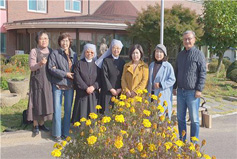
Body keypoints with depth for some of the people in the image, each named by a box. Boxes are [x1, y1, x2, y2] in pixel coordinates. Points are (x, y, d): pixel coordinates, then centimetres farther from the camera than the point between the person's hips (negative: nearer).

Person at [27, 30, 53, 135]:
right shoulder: (34, 51, -4)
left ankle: (41, 123, 21)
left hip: (48, 81, 4)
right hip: (37, 80, -4)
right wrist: (40, 63, -31)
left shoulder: (51, 51, 8)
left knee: (46, 101, 7)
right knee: (37, 102, 0)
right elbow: (31, 67, -12)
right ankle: (35, 126, 11)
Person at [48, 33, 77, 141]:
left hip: (70, 85, 4)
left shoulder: (74, 55, 9)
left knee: (68, 109, 9)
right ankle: (57, 133, 10)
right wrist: (65, 74, -13)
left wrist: (73, 77, -4)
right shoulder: (55, 53, -2)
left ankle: (66, 132, 20)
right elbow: (51, 68, -9)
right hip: (58, 85, -3)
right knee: (57, 109, 0)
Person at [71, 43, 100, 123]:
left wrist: (94, 87, -13)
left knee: (92, 113, 3)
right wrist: (86, 88, -13)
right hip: (82, 92, -2)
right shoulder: (79, 64, 2)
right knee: (81, 113, -1)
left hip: (94, 93, 2)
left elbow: (100, 78, 3)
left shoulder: (96, 64, 8)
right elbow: (77, 77, -7)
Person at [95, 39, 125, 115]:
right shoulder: (106, 60, 0)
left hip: (119, 92, 3)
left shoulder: (122, 62, 11)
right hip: (107, 91, -3)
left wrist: (120, 89, -5)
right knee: (106, 111, -4)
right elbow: (104, 76, -6)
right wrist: (111, 89, -10)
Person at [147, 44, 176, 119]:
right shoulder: (152, 65, 11)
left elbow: (172, 80, -11)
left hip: (163, 96, -6)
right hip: (152, 94, 6)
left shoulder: (168, 66, -8)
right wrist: (148, 91, 14)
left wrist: (161, 84, -18)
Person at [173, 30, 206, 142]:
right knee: (180, 117, 11)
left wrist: (199, 89, -14)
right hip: (180, 91, 6)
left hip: (192, 92, -6)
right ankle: (182, 140, 23)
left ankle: (194, 143, 14)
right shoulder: (180, 55, 14)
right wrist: (174, 87, 15)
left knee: (194, 118, 3)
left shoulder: (199, 54, -4)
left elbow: (203, 73, -8)